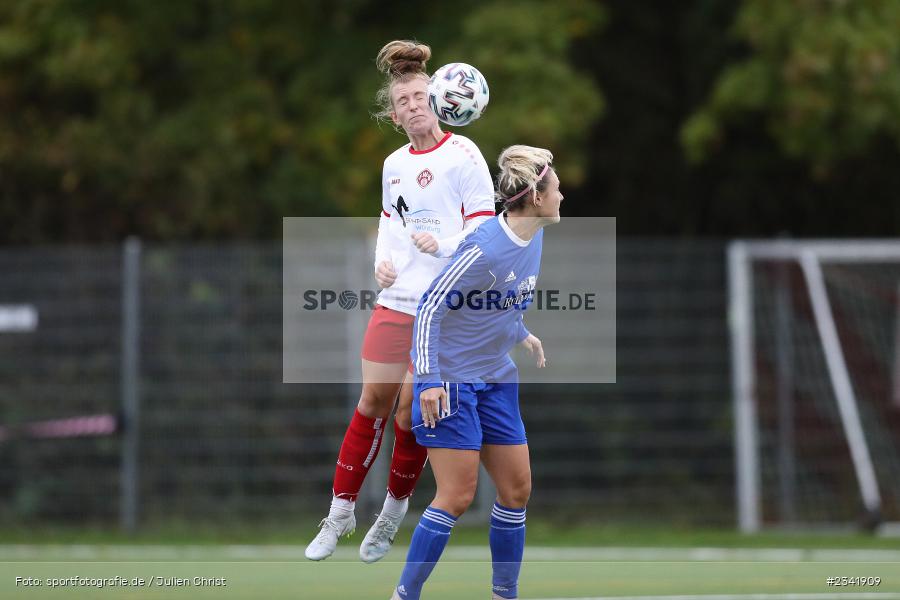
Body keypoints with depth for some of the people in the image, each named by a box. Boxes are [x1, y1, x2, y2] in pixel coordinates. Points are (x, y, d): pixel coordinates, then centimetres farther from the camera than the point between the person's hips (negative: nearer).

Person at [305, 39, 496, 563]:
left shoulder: (462, 155, -8)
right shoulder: (394, 164, 11)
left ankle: (395, 511, 17)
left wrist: (442, 245, -26)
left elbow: (484, 227, -10)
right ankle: (341, 512, 12)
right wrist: (383, 260, 7)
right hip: (396, 300, 5)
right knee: (373, 402, 4)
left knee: (412, 413, -2)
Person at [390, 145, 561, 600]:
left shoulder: (534, 238, 2)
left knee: (516, 489, 8)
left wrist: (522, 335, 26)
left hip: (496, 379, 9)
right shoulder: (484, 249, -24)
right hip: (451, 377, -9)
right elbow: (430, 306, -20)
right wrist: (430, 380, -24)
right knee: (457, 496, -9)